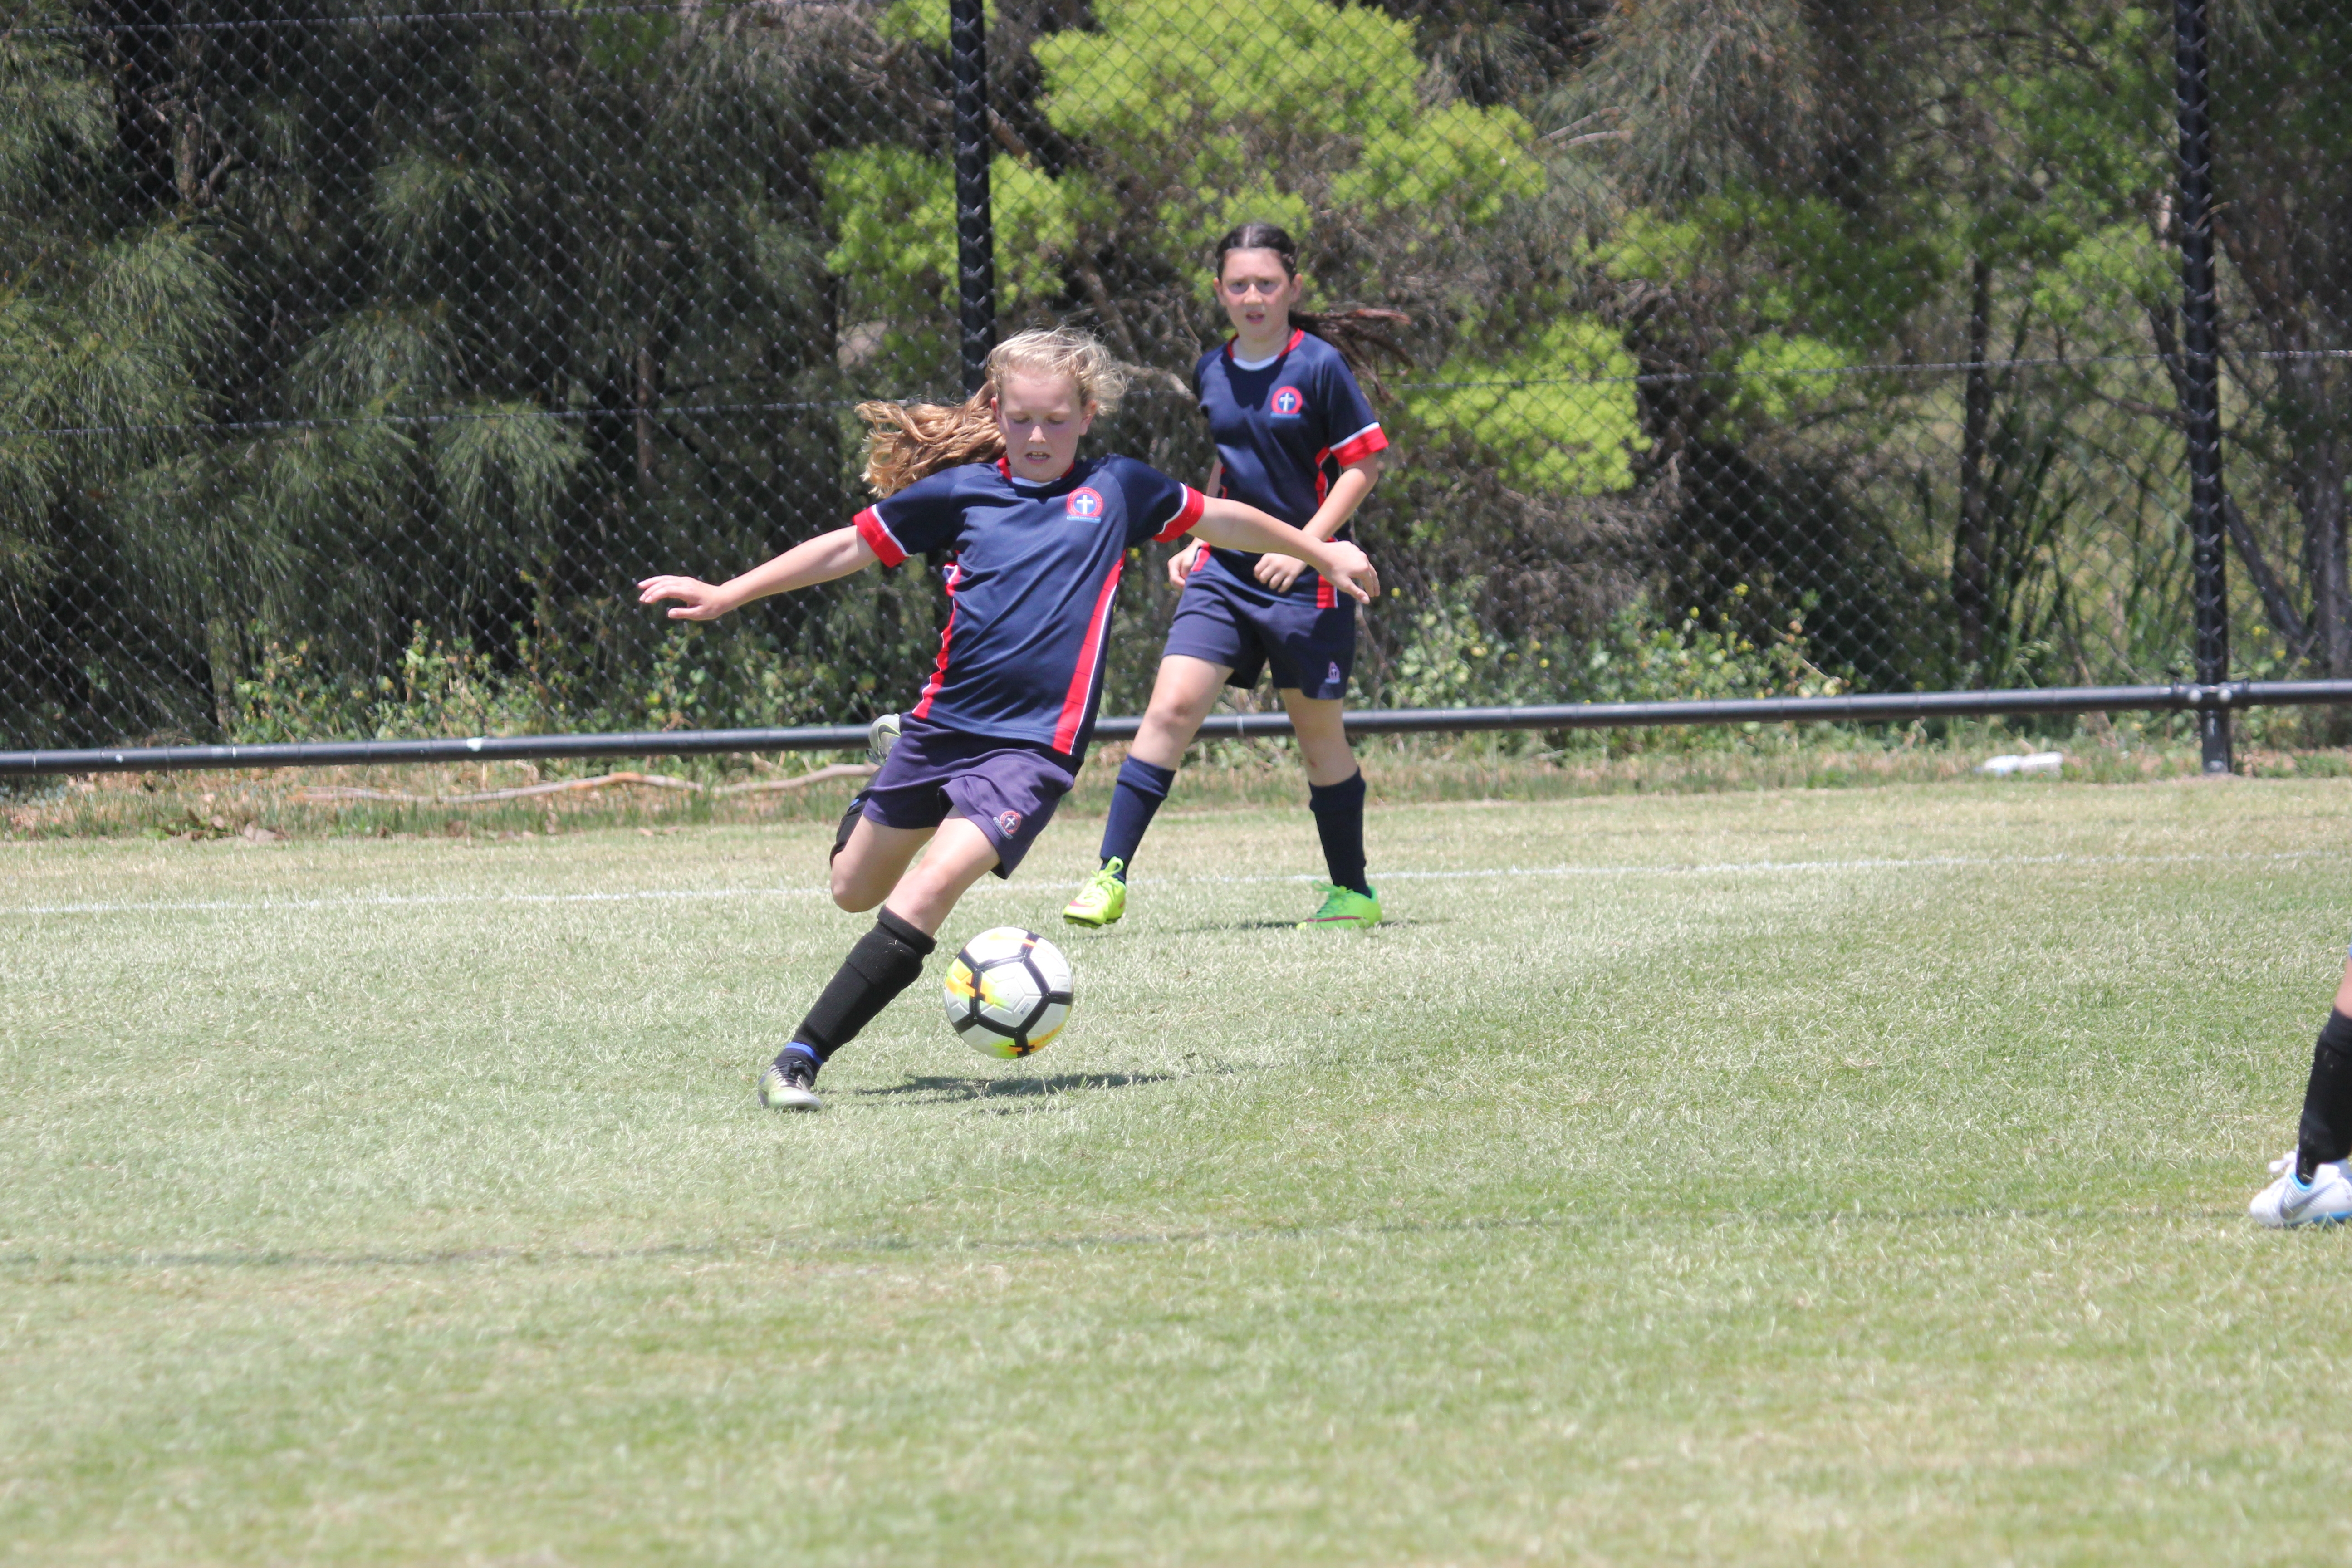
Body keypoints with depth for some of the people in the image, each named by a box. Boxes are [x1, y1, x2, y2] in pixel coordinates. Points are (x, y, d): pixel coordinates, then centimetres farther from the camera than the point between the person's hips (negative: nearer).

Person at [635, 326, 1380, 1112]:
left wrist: (1322, 553, 27)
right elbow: (850, 547, 12)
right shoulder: (961, 490, 5)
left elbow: (1219, 519, 21)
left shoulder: (1118, 488, 5)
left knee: (922, 898, -22)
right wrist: (725, 596, 11)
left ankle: (802, 1058, -21)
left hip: (1034, 744, -3)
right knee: (855, 892, 17)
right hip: (942, 722, 3)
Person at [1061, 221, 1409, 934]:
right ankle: (1110, 876, -11)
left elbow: (1363, 464, -7)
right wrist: (1195, 541, 13)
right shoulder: (1212, 373, 8)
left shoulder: (1319, 365, -8)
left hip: (1306, 577, -4)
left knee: (1319, 731, 5)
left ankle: (1353, 891, 20)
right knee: (1172, 706, -11)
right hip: (1225, 569, 4)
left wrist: (1306, 545, -15)